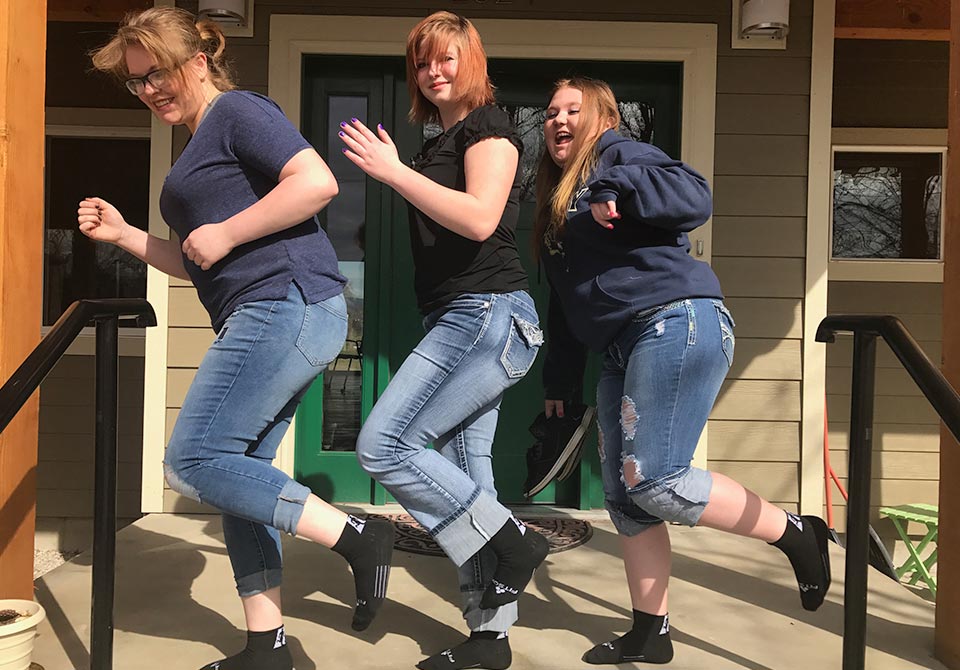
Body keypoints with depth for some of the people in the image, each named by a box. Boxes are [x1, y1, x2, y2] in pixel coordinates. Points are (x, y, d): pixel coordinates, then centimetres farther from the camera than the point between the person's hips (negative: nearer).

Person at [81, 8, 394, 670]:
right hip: (267, 320, 10)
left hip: (288, 303, -10)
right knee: (238, 470, 9)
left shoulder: (239, 111, -2)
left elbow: (318, 182, -19)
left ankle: (358, 538, -8)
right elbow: (198, 264, 30)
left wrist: (224, 233, -14)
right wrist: (122, 234, 20)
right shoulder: (198, 148, 26)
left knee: (192, 460, -11)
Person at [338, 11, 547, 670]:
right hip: (466, 324, 10)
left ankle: (510, 542, -2)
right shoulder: (441, 143, 22)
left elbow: (480, 218, -21)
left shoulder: (488, 125, -3)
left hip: (488, 317, -10)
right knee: (465, 470, 7)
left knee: (383, 446, -14)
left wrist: (394, 171, -18)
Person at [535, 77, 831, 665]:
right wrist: (560, 377, 25)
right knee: (625, 497, 6)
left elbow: (695, 197, -16)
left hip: (677, 323, -9)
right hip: (624, 352, 9)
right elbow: (567, 302, 27)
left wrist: (617, 188, -25)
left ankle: (796, 533, 3)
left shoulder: (619, 155, 3)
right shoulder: (557, 201, 26)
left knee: (654, 480, -17)